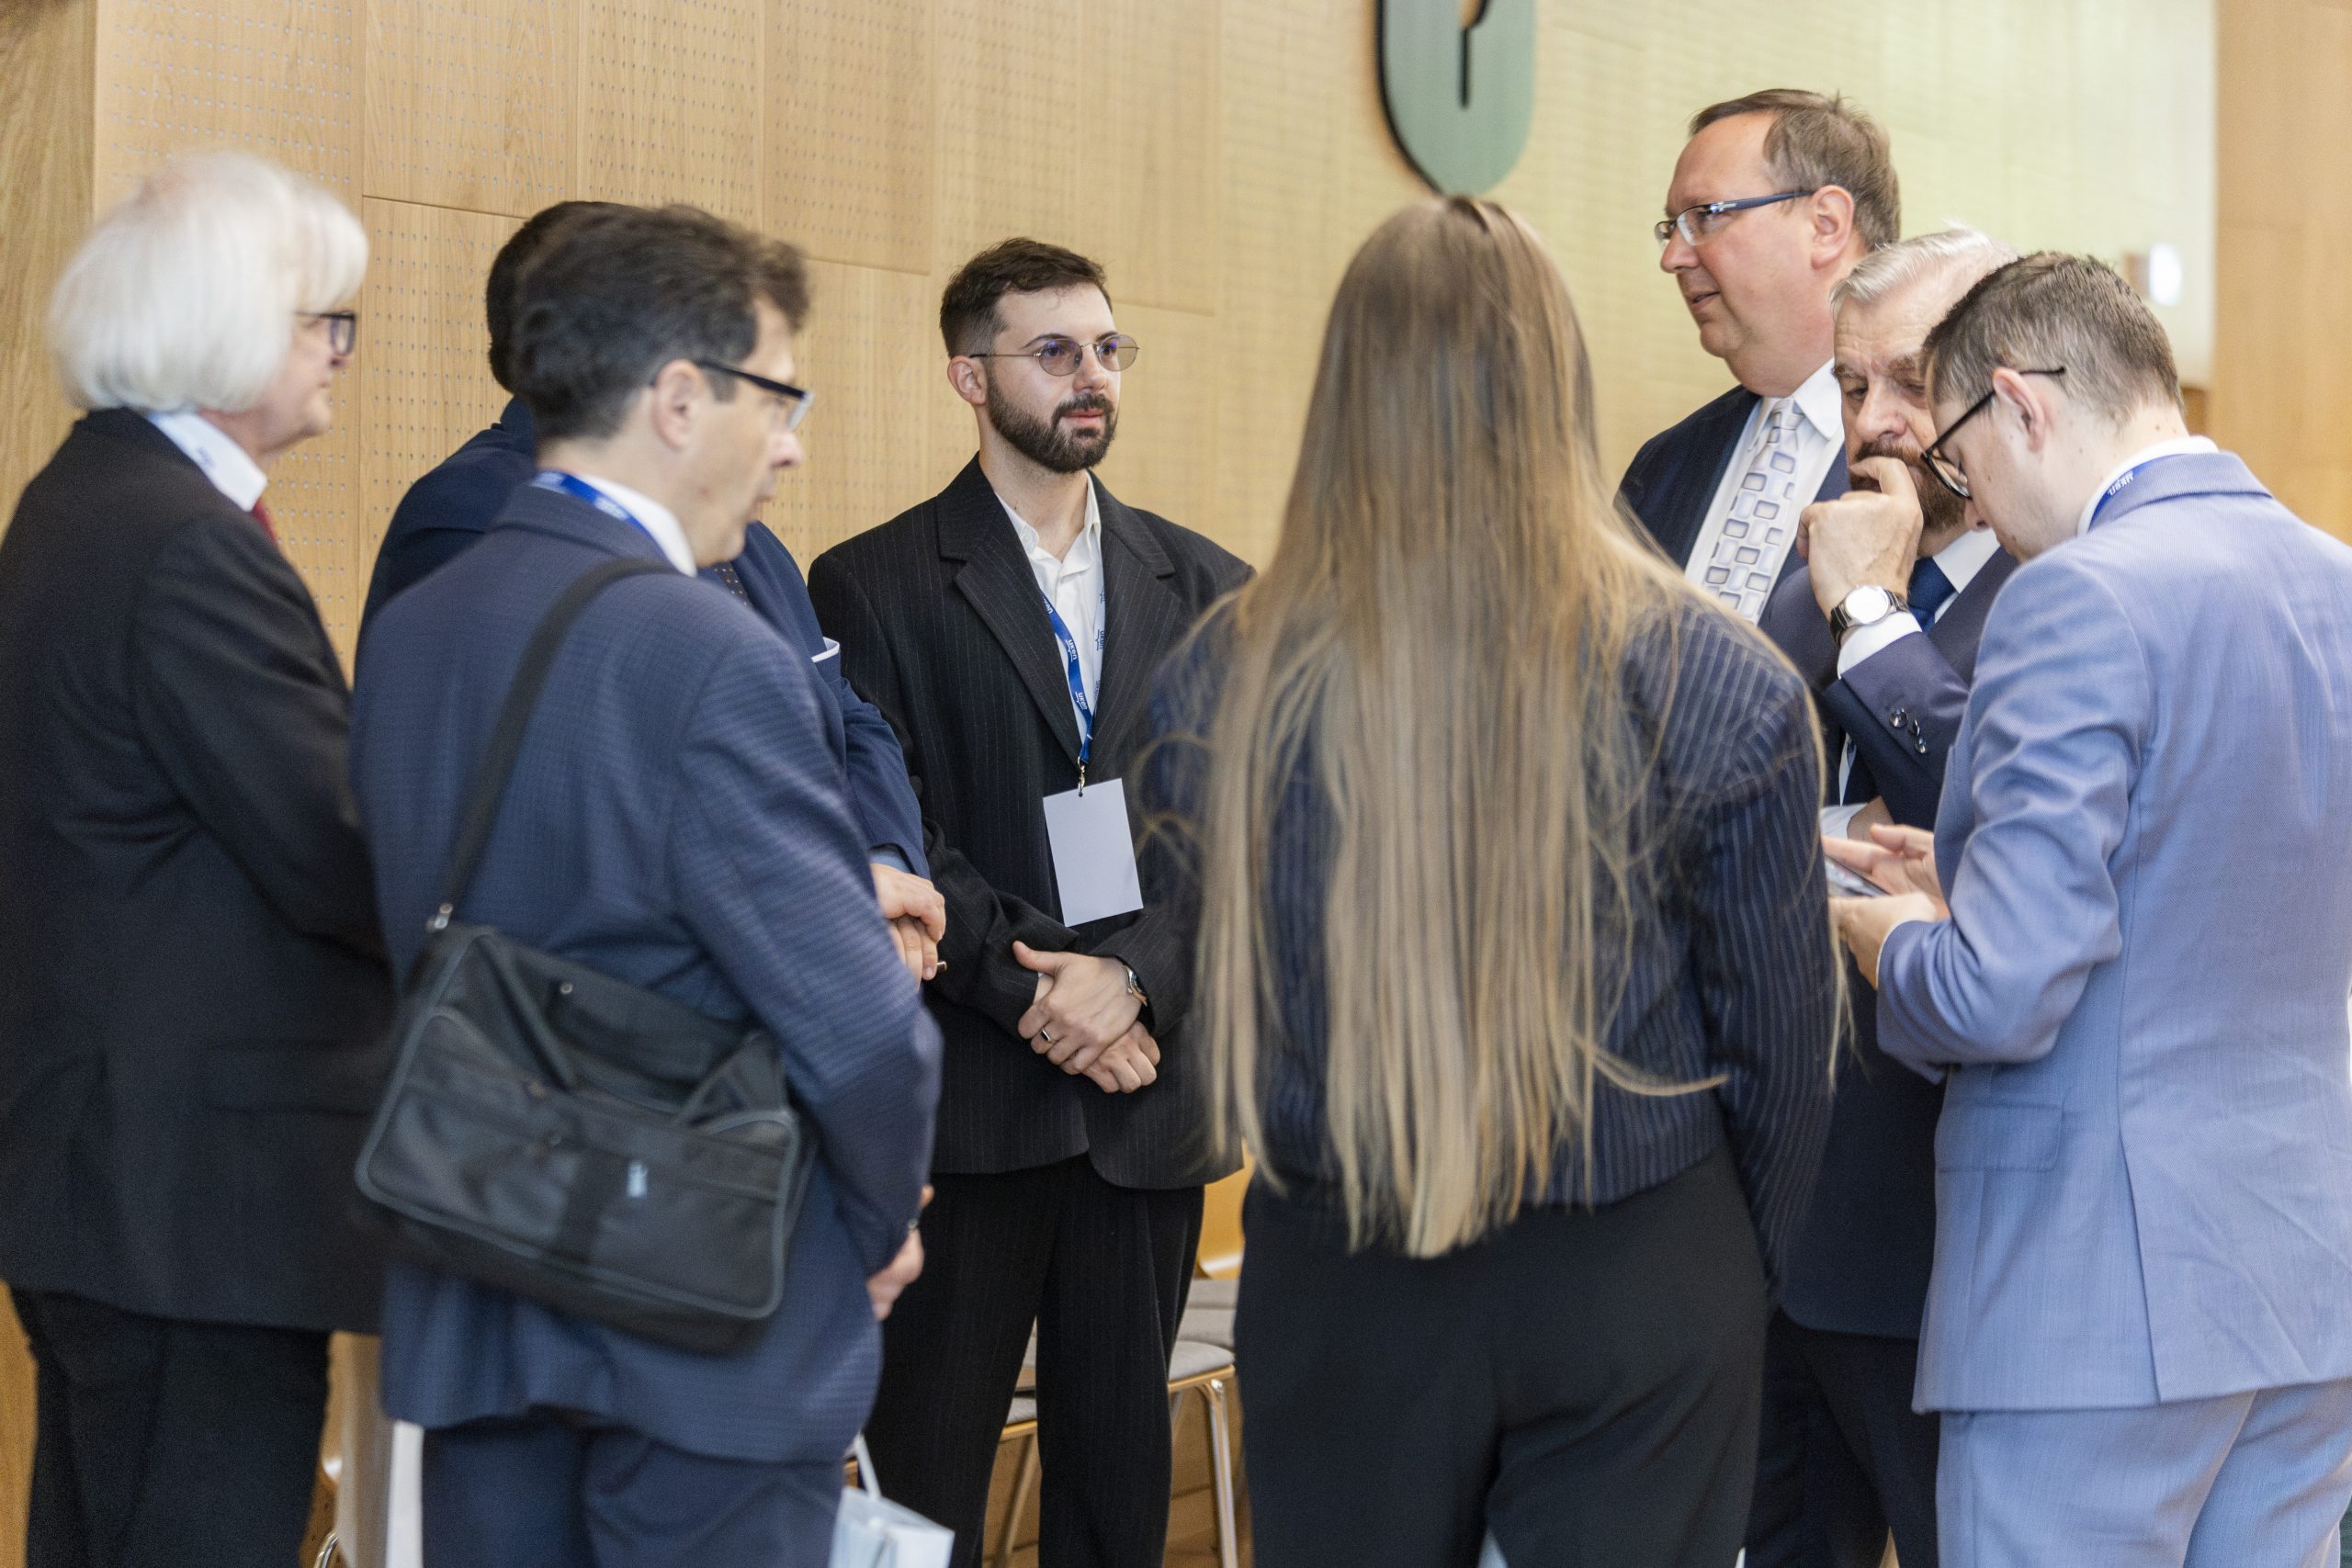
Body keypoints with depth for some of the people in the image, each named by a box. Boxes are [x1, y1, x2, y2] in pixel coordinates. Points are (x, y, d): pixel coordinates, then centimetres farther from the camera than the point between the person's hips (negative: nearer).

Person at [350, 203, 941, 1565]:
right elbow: (861, 1031, -23)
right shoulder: (714, 661, -20)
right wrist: (880, 1225, -4)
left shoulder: (406, 634, 3)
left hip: (470, 1319, 7)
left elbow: (419, 948, 9)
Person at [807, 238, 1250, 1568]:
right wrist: (1039, 995, -14)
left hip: (1149, 1095, 3)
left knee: (1122, 1459, 10)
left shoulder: (1205, 588, 11)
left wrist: (1134, 981, -11)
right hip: (967, 1096, -3)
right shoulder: (875, 587, 1)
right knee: (928, 1460, 2)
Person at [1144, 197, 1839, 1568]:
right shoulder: (1716, 684, -12)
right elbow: (1778, 1032, -4)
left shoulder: (1223, 683, -10)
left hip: (1338, 1289, 1)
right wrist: (1745, 1278, 11)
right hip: (1637, 1291, -1)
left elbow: (1215, 960, 3)